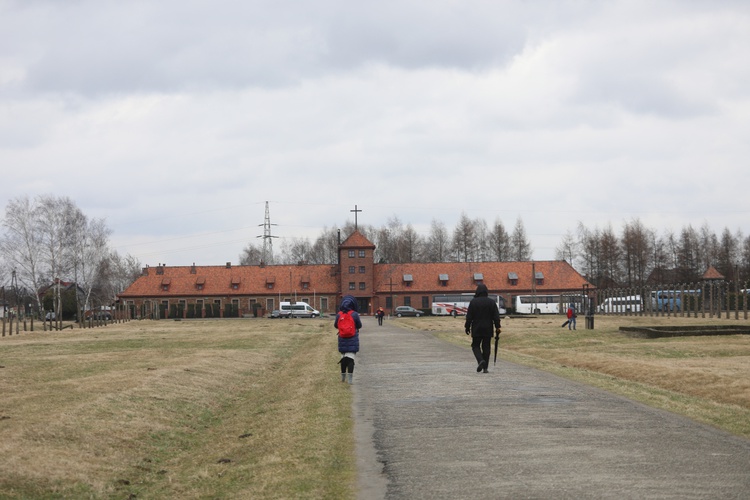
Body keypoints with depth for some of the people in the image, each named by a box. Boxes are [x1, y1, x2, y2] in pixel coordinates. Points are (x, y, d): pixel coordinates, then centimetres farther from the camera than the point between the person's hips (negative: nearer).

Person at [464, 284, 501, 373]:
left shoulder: (473, 302, -6)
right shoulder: (491, 302, 0)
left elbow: (469, 317, -5)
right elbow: (496, 316, -1)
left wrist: (467, 327, 3)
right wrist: (497, 327, 3)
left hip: (476, 330, -2)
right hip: (488, 329, 2)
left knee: (475, 346, 9)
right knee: (486, 347, 8)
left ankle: (481, 360, -18)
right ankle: (485, 367, 5)